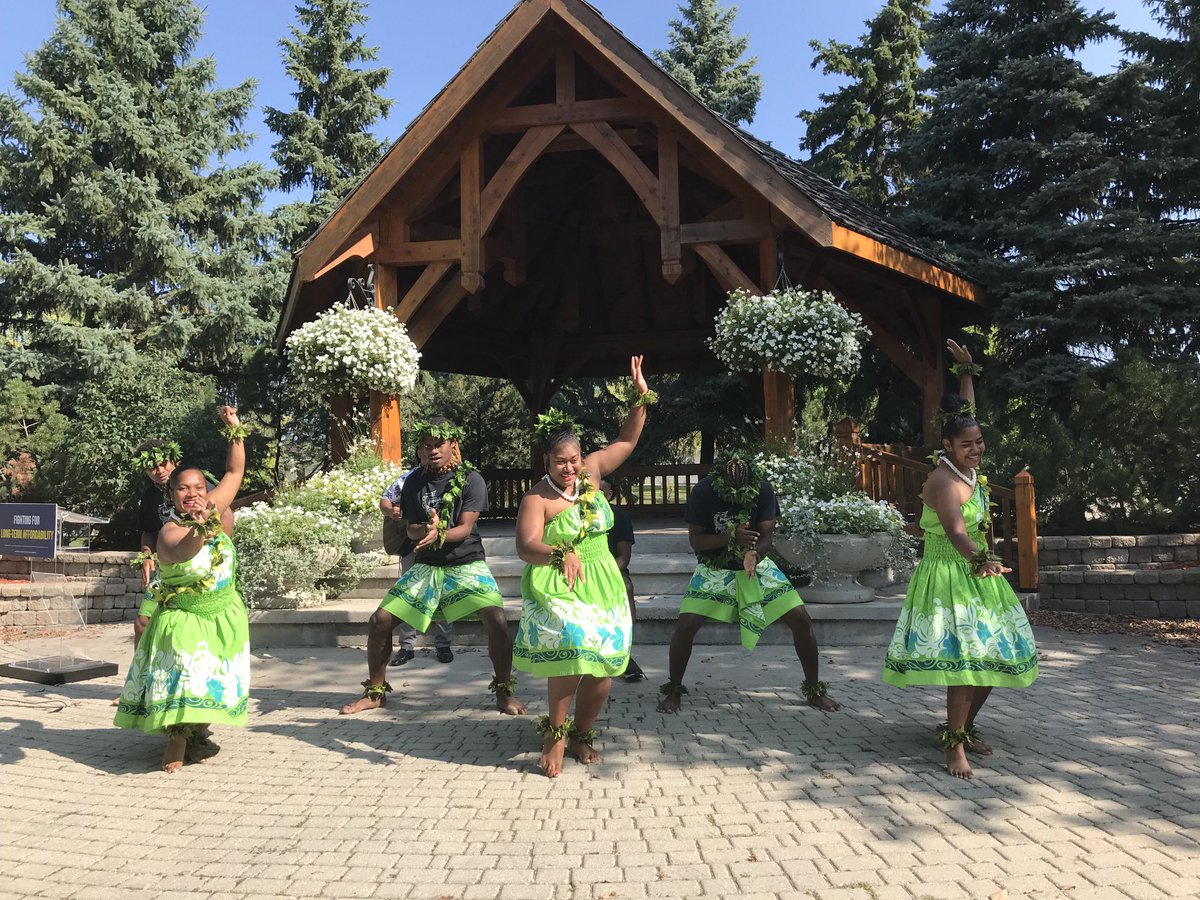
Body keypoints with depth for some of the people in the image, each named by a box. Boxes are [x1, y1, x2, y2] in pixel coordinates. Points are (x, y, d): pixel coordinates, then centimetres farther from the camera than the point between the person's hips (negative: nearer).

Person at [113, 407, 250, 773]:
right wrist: (201, 528, -68)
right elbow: (181, 552, -47)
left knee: (212, 680, 6)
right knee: (182, 675, -17)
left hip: (224, 616, 5)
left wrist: (234, 430, 3)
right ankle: (177, 739, -4)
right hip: (183, 619, -5)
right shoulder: (169, 532, -21)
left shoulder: (212, 510, -4)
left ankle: (199, 733, 22)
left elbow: (235, 472, 6)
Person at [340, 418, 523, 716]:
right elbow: (411, 529, 2)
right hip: (425, 565, 4)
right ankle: (375, 692, 16)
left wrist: (439, 534, -36)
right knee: (380, 620, -6)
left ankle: (504, 691, -4)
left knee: (496, 619, -25)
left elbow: (465, 528, -14)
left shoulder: (471, 480, -7)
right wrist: (425, 530, -22)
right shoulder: (414, 482, 3)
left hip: (466, 563, -3)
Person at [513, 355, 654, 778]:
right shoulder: (536, 499, -11)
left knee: (603, 665, 1)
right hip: (556, 586, -5)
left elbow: (626, 441, 13)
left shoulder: (590, 472, 4)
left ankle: (581, 732, 26)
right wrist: (561, 555, -43)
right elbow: (526, 547, -24)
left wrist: (642, 398, 2)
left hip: (603, 582, 5)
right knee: (571, 650, -26)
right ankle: (555, 733, -3)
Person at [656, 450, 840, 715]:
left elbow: (766, 537, -15)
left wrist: (754, 554, -39)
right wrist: (732, 537, -32)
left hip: (756, 564, 2)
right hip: (714, 569, -1)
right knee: (685, 625, -18)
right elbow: (695, 540, -16)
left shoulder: (763, 490, -17)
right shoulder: (703, 492, -20)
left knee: (801, 620, -9)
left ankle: (814, 690, 12)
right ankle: (673, 690, 5)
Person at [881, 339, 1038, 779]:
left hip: (976, 576, 10)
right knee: (965, 657, -16)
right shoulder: (944, 481, -19)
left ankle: (963, 726, 24)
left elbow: (966, 415, 23)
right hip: (948, 577, -9)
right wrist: (979, 559, -53)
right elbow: (955, 531, -35)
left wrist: (967, 371, 28)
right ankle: (955, 744, -9)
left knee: (994, 656, 10)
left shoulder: (967, 468, 6)